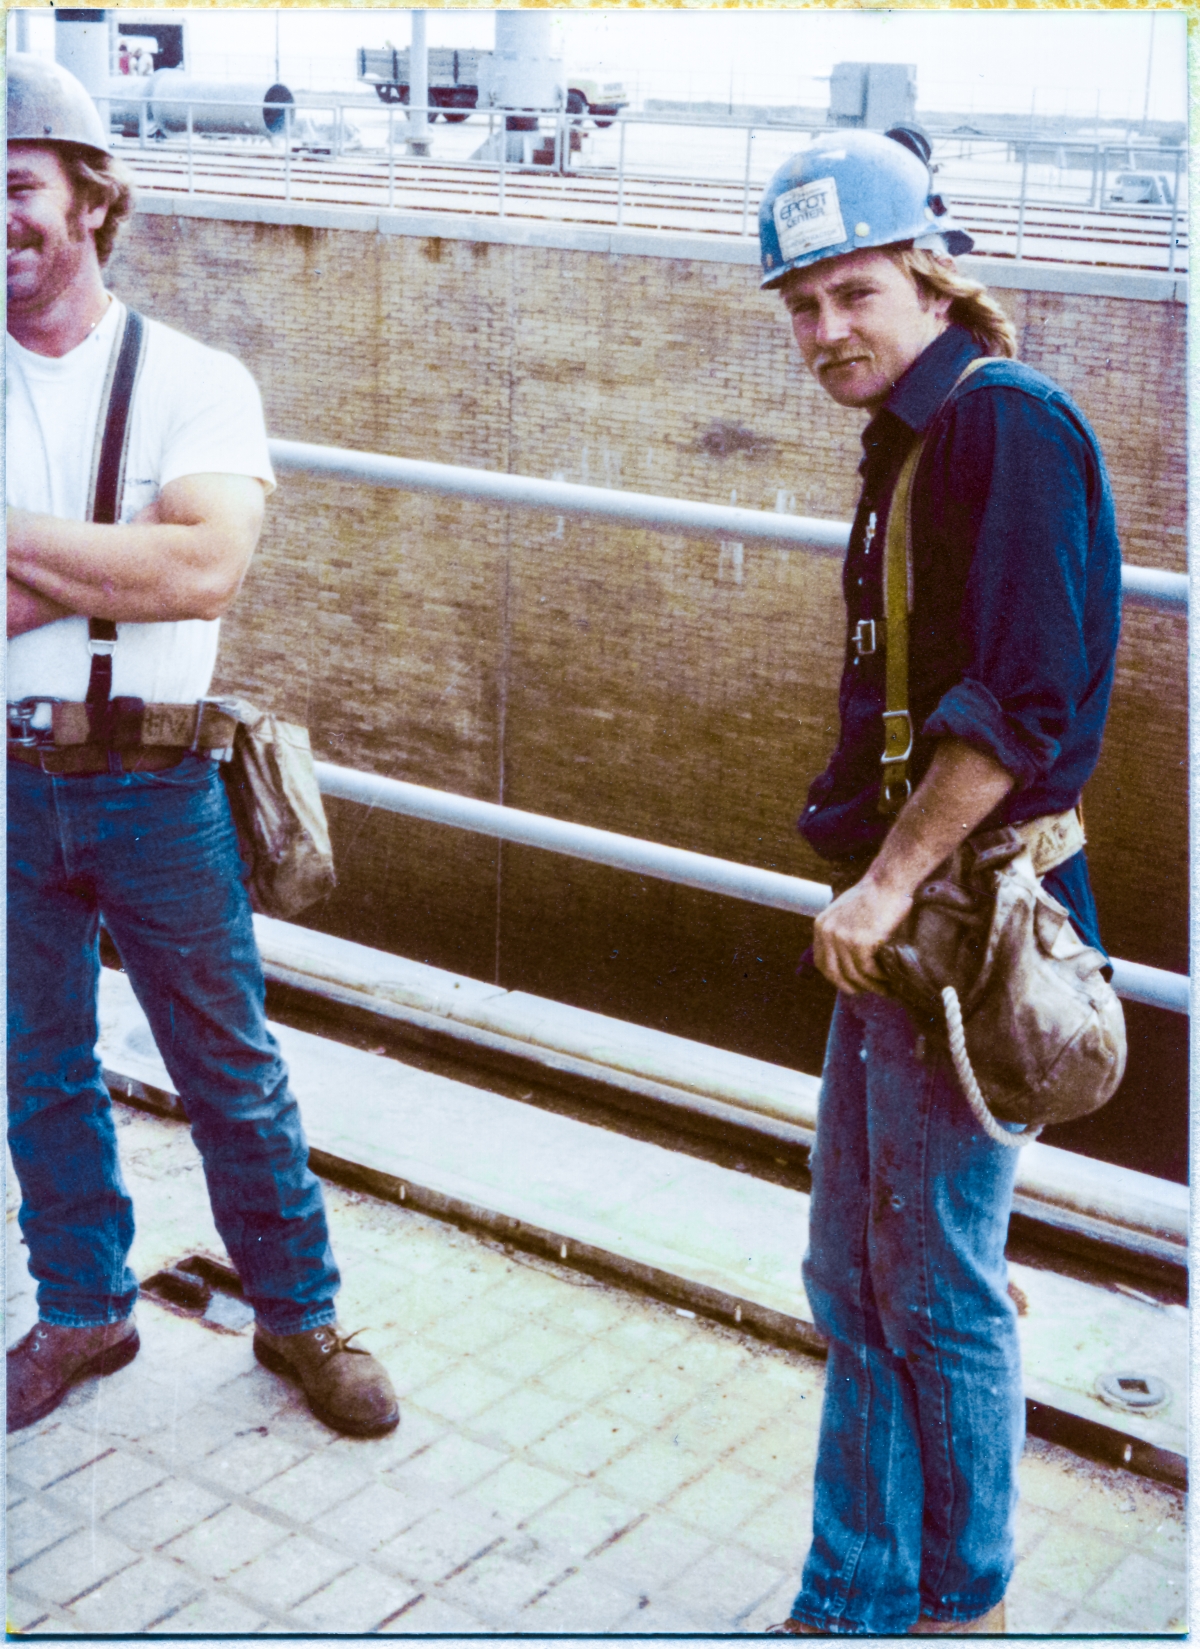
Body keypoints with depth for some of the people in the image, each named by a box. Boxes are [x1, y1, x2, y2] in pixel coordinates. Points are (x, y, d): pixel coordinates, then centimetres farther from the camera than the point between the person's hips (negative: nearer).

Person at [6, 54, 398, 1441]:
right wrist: (119, 564, -19)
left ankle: (297, 1314, 26)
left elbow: (207, 570, -23)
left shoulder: (195, 382, -5)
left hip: (152, 787, -2)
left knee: (229, 1067, 9)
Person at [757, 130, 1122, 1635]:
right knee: (852, 1275, 15)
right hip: (902, 910, 9)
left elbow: (1023, 699, -22)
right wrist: (870, 886, 16)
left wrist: (891, 878, -18)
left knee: (935, 1287, 4)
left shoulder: (1005, 416, -14)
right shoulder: (907, 440, 15)